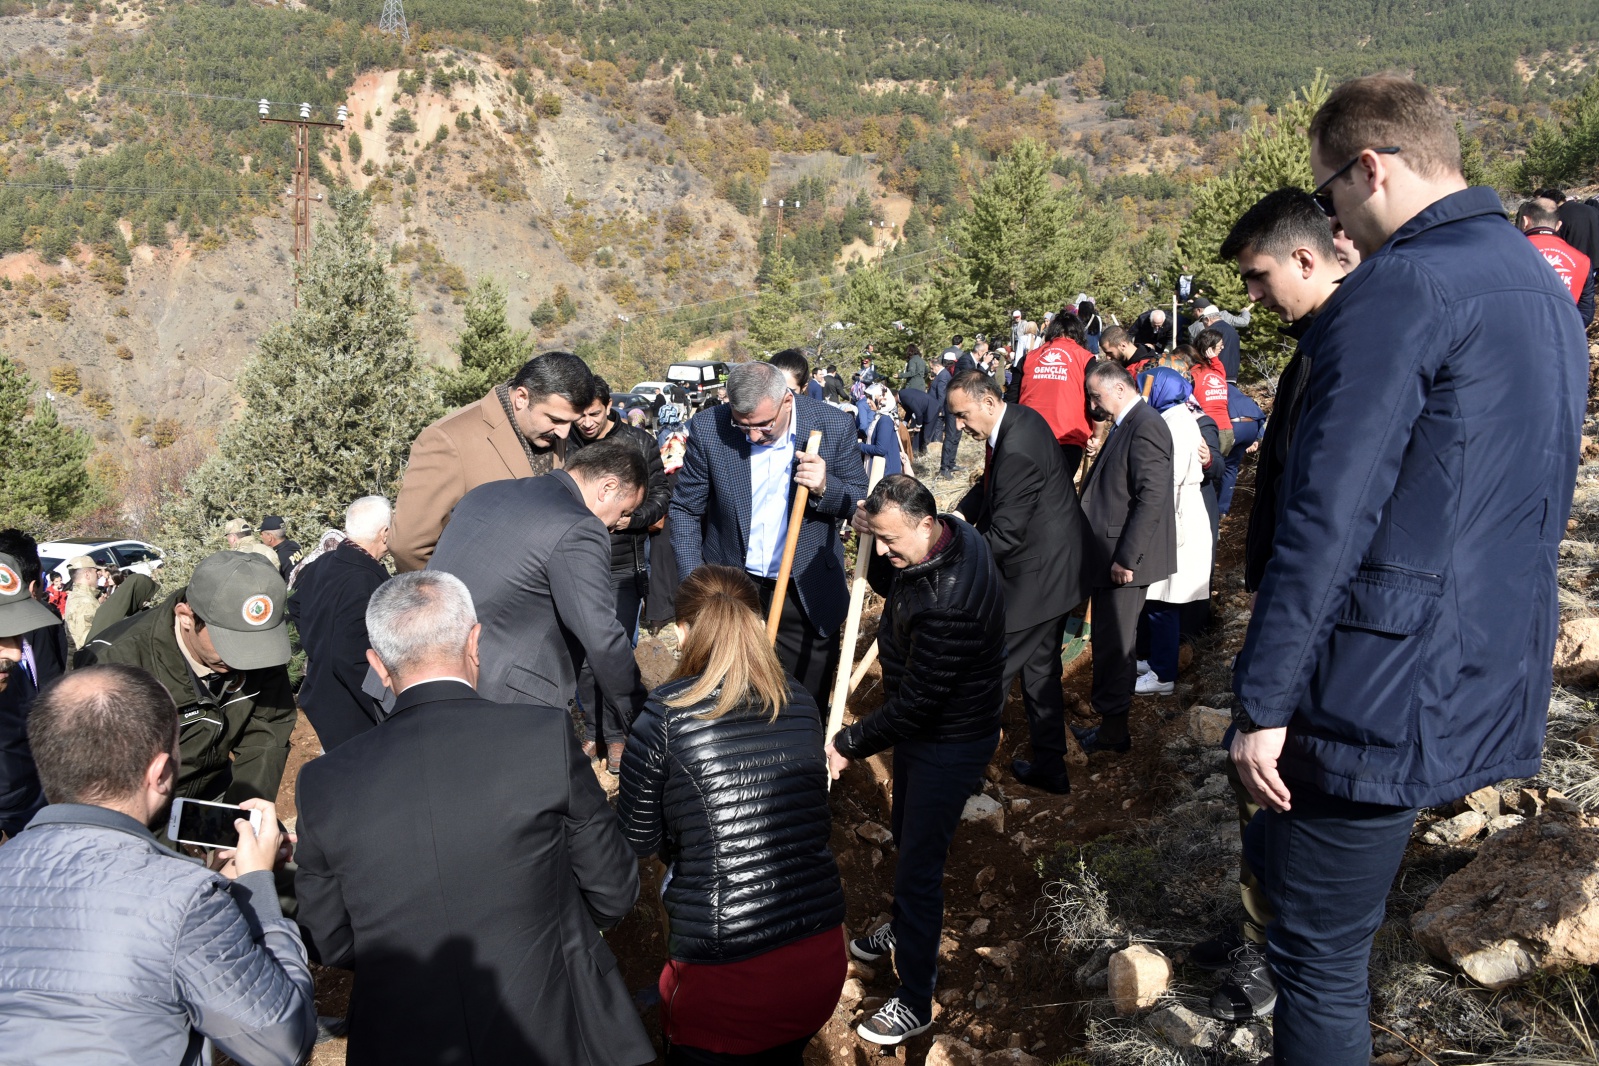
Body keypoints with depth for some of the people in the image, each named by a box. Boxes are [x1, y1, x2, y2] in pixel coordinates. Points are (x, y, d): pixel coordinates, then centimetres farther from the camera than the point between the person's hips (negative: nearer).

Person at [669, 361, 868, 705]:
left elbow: (861, 502, -2)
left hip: (807, 596, 0)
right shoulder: (708, 428, -11)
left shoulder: (835, 426, -11)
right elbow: (685, 510, -2)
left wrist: (825, 487, -24)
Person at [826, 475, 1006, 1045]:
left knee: (918, 865, 3)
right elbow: (887, 584, 10)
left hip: (949, 744, -10)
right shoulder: (951, 532, -9)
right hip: (926, 726, 10)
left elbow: (915, 703, -30)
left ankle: (914, 1001, 21)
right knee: (905, 834, 28)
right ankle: (903, 928, 53)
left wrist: (848, 744, -17)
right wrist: (872, 534, -10)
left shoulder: (947, 606, -38)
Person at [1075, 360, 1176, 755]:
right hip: (1109, 555, 10)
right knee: (1110, 642, 16)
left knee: (1114, 644, -1)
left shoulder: (1146, 426, -16)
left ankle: (1113, 730, 11)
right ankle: (1110, 722, 26)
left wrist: (1126, 557, -23)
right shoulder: (1125, 426, 15)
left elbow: (1152, 497, -23)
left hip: (1124, 559, -10)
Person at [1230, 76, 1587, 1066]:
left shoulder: (1400, 288, -18)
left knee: (1321, 957, 5)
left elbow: (1324, 524, -22)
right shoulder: (1546, 286, 13)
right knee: (1279, 856, 26)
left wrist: (1264, 702, -17)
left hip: (1388, 689, -10)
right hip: (1497, 683, 10)